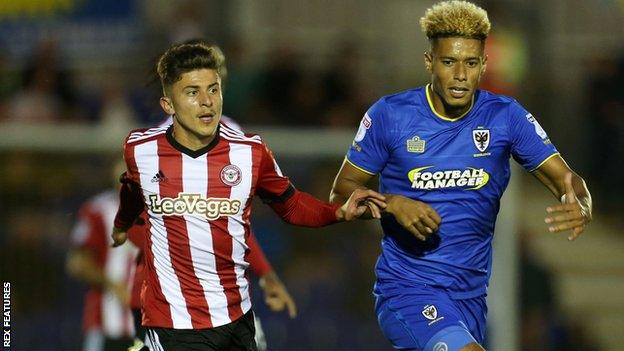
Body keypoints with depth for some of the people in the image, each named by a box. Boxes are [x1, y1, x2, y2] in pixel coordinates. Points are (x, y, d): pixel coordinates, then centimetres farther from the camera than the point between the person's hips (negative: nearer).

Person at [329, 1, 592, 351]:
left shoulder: (506, 117, 0)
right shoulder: (390, 115, -5)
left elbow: (566, 179, 0)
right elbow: (342, 191, 3)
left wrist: (580, 208, -24)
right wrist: (393, 204, -17)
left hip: (470, 294, 4)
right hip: (405, 290, -4)